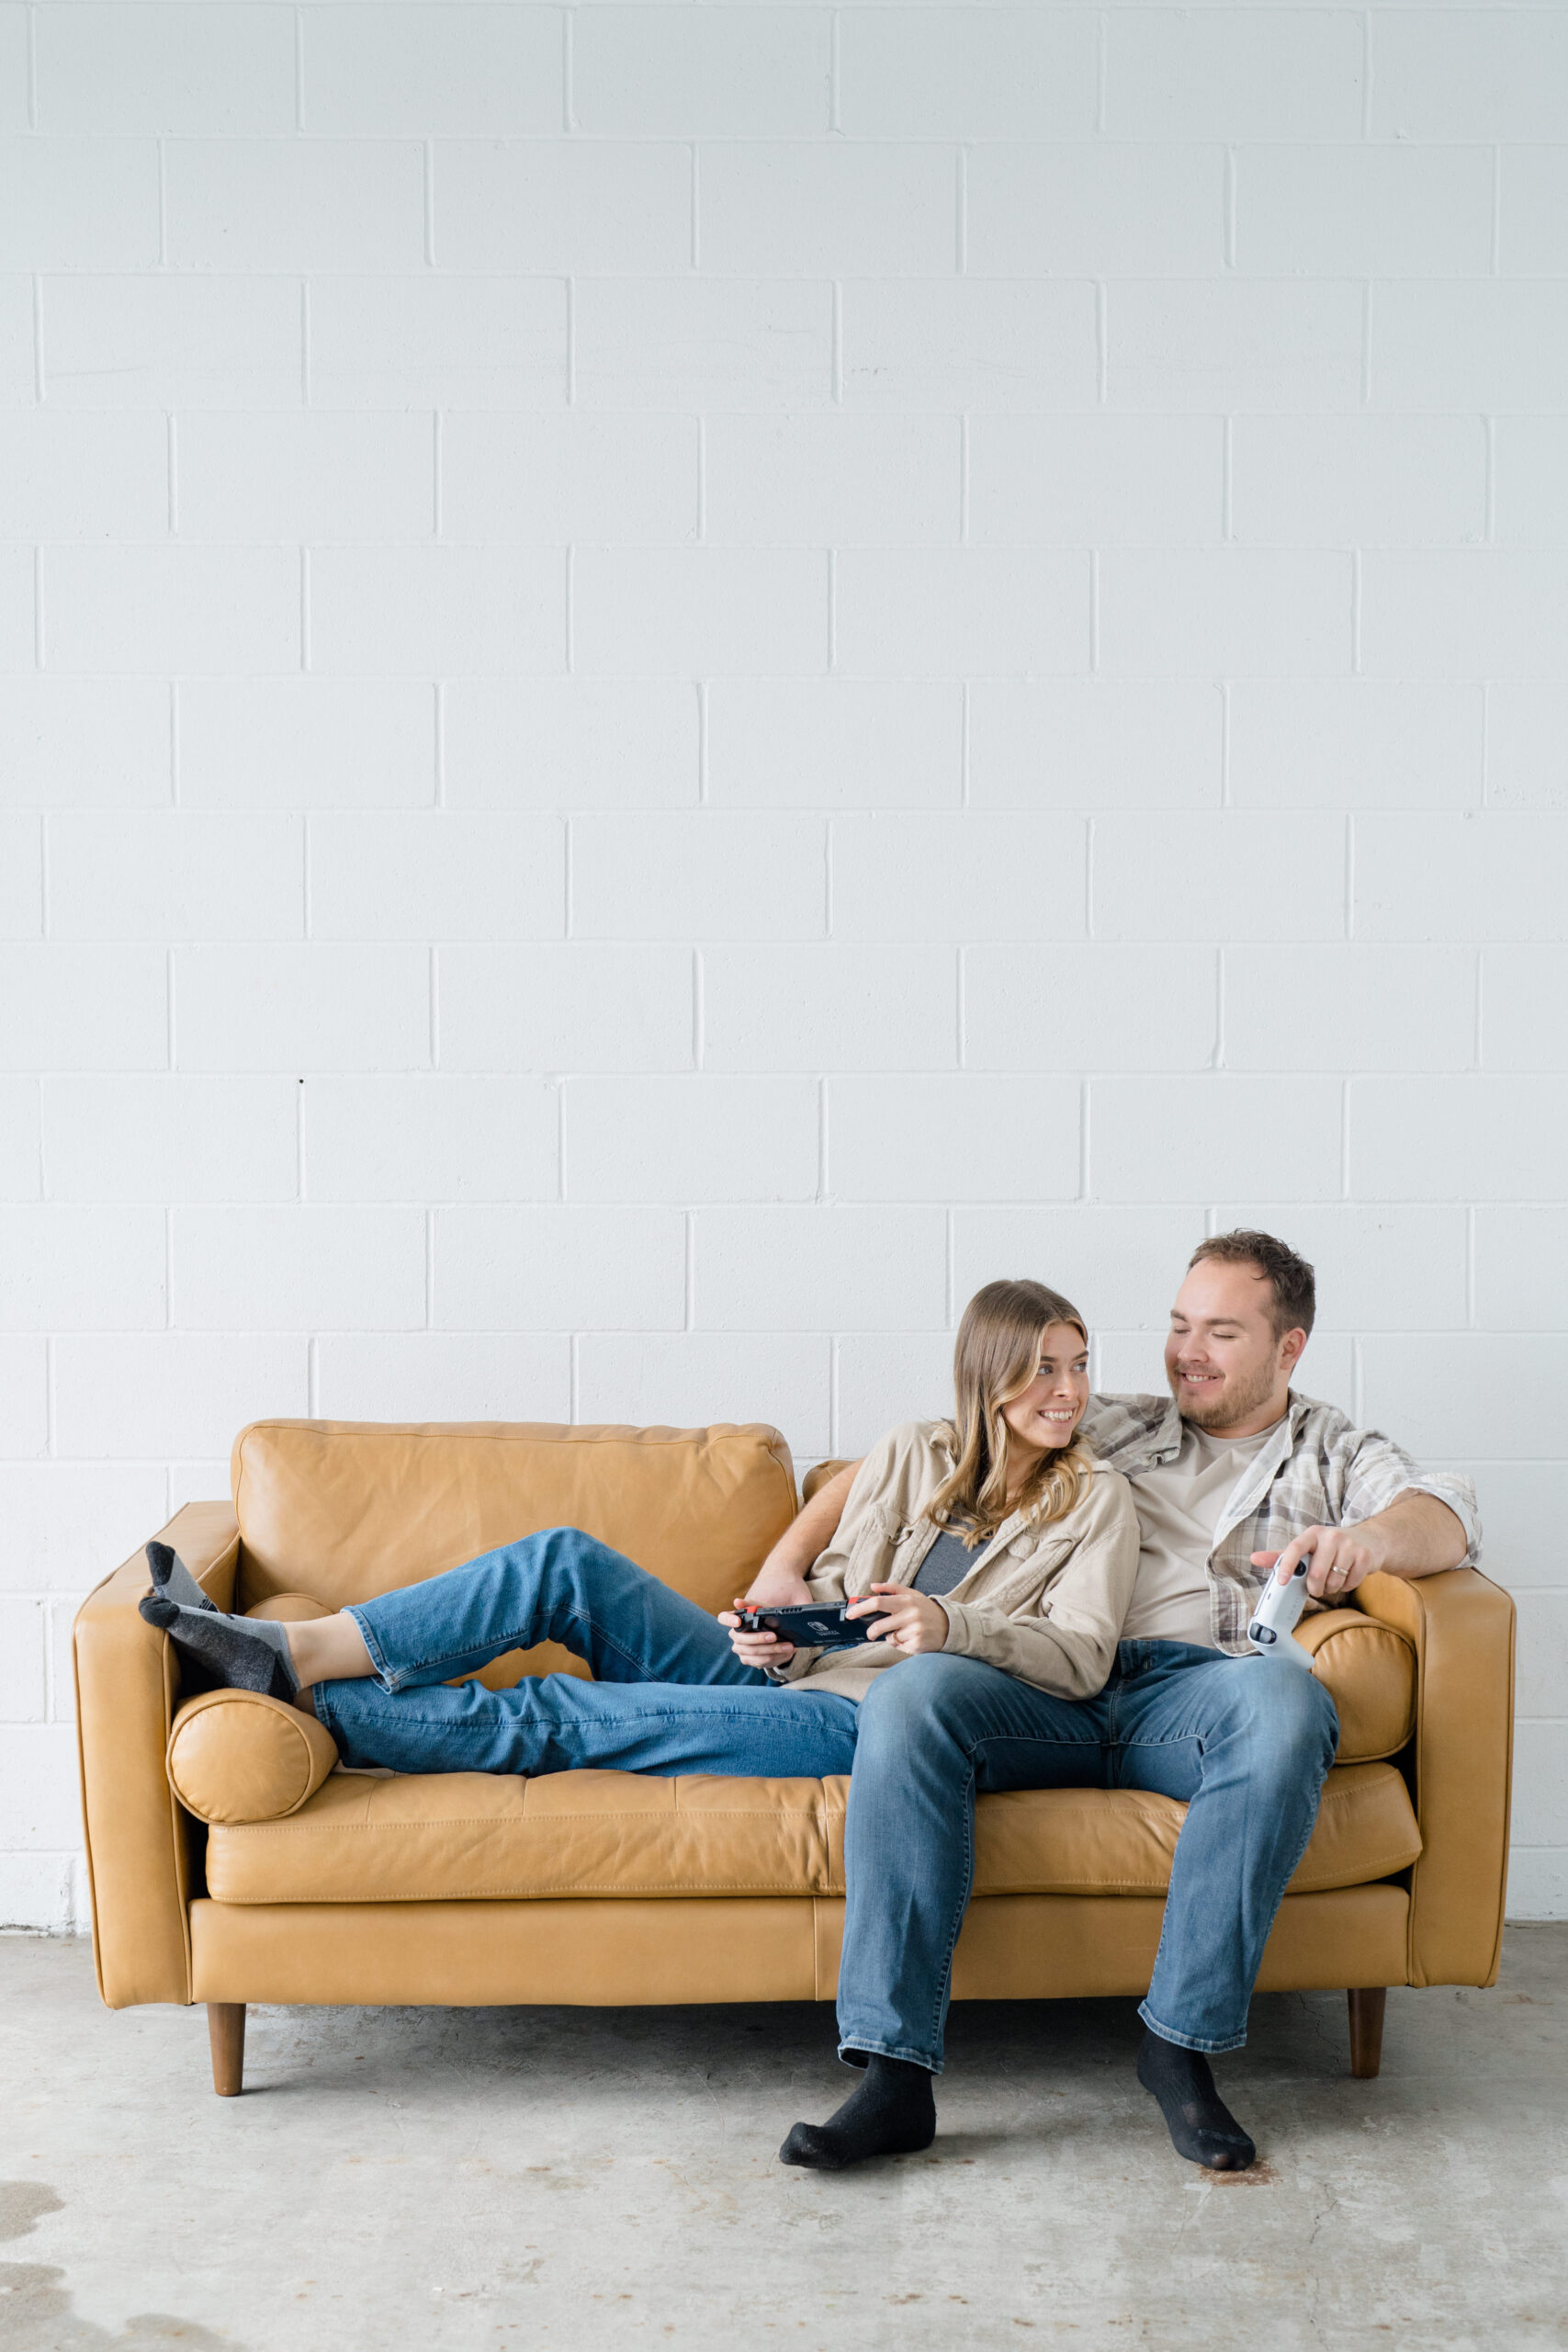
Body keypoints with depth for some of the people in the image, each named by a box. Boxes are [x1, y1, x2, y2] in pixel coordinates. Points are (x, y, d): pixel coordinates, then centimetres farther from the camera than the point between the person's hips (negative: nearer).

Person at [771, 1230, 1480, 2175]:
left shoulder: (1333, 1452, 25)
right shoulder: (1111, 1432, 28)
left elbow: (1447, 1514, 1)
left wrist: (1370, 1539, -23)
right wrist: (786, 1564, 11)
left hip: (1199, 1691, -1)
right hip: (1058, 1697, 2)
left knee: (1286, 1697, -37)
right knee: (912, 1695, -30)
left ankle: (1182, 2040, -30)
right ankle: (895, 2063, -33)